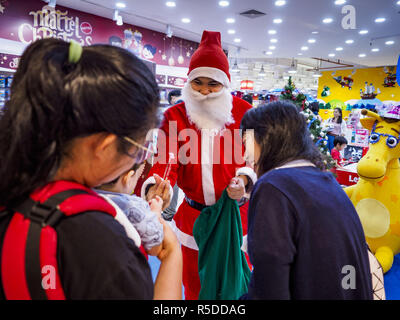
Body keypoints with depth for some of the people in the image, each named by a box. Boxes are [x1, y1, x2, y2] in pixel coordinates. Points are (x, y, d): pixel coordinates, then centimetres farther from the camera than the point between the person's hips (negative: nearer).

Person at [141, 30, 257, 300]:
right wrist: (154, 187, -34)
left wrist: (243, 180, -26)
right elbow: (167, 160, -13)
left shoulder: (243, 111, -4)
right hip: (192, 214, 1)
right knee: (195, 284, 19)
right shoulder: (175, 115, -3)